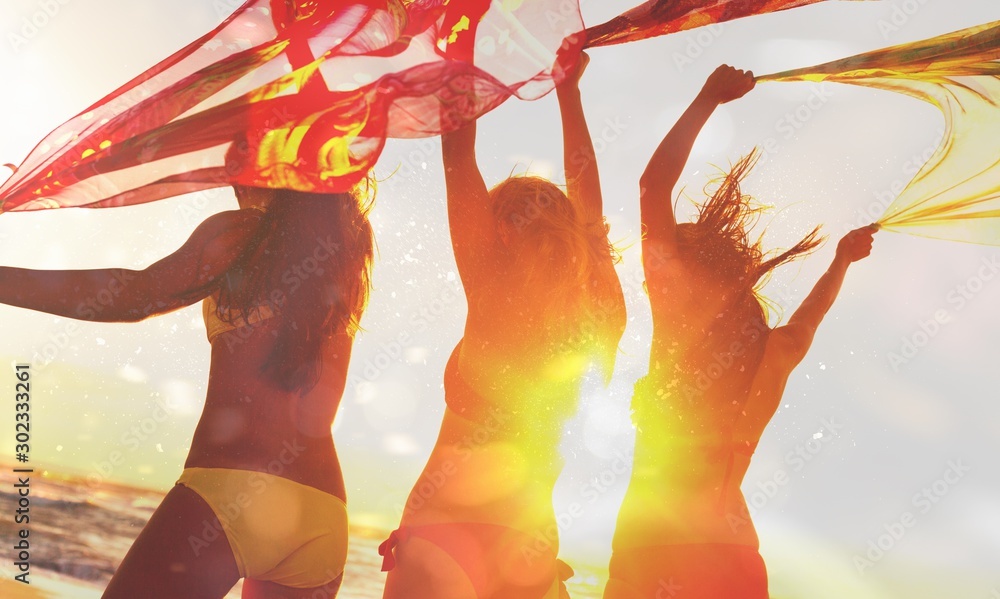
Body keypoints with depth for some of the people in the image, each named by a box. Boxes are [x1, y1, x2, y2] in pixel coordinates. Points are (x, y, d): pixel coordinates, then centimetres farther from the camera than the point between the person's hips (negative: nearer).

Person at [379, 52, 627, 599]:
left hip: (447, 530, -5)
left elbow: (458, 154, -7)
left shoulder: (495, 302, -11)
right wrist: (568, 89, 23)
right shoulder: (596, 317, 0)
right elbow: (584, 184, 13)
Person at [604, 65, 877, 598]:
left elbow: (654, 185, -8)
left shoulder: (680, 330, -9)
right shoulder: (774, 354, 7)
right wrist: (842, 258, 51)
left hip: (657, 555, -6)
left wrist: (708, 98, 1)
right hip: (733, 554, 6)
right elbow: (811, 313, 32)